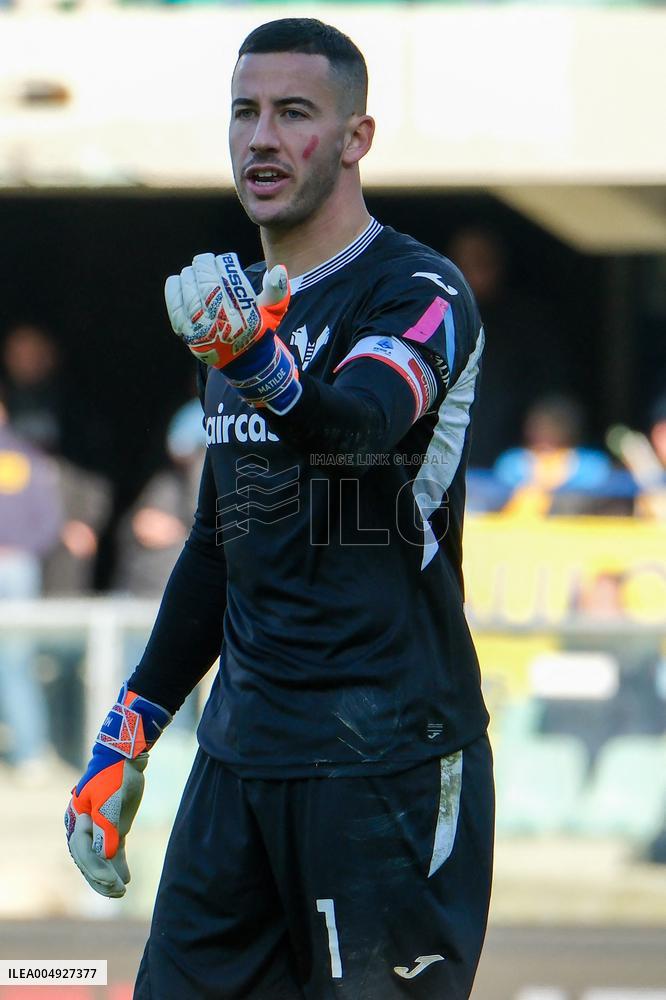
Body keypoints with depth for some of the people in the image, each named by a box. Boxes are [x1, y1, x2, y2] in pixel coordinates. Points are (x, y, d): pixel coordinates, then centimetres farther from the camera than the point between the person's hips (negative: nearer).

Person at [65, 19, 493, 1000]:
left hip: (386, 762, -7)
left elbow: (359, 423, -29)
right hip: (241, 754, 7)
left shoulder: (420, 293, -8)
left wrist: (265, 366, -50)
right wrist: (130, 732, 20)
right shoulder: (244, 303, 16)